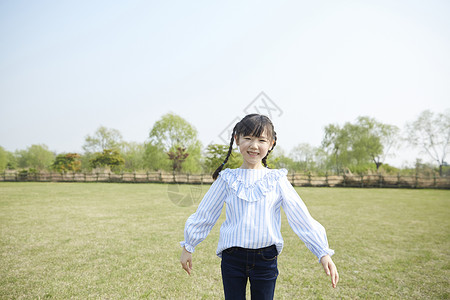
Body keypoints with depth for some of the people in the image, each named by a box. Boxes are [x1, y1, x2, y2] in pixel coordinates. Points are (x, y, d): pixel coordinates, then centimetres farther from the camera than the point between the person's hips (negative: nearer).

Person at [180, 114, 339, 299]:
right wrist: (188, 247, 13)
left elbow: (302, 218, -1)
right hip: (232, 258, 0)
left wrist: (323, 253, -5)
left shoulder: (277, 181, -2)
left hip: (266, 258, 0)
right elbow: (204, 215, 7)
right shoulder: (227, 179, 0)